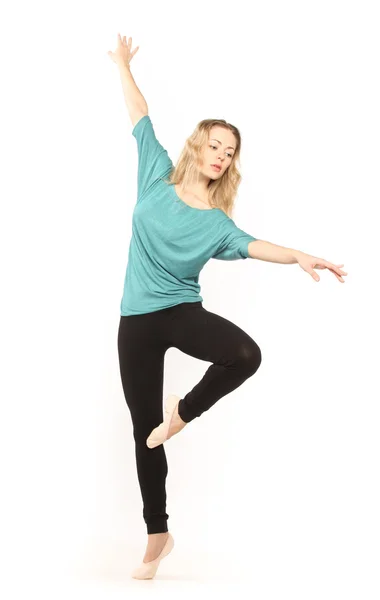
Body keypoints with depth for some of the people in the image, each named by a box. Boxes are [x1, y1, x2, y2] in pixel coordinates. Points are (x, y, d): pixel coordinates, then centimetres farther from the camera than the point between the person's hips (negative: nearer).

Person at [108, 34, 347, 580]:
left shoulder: (216, 222, -1)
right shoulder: (158, 176, 1)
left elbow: (251, 245, -18)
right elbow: (141, 118, 7)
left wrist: (299, 257, -35)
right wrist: (123, 66, 12)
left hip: (183, 311, 0)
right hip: (138, 319, 0)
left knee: (246, 355, -32)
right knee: (144, 430, 3)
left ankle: (183, 411, -3)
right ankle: (158, 534, 17)